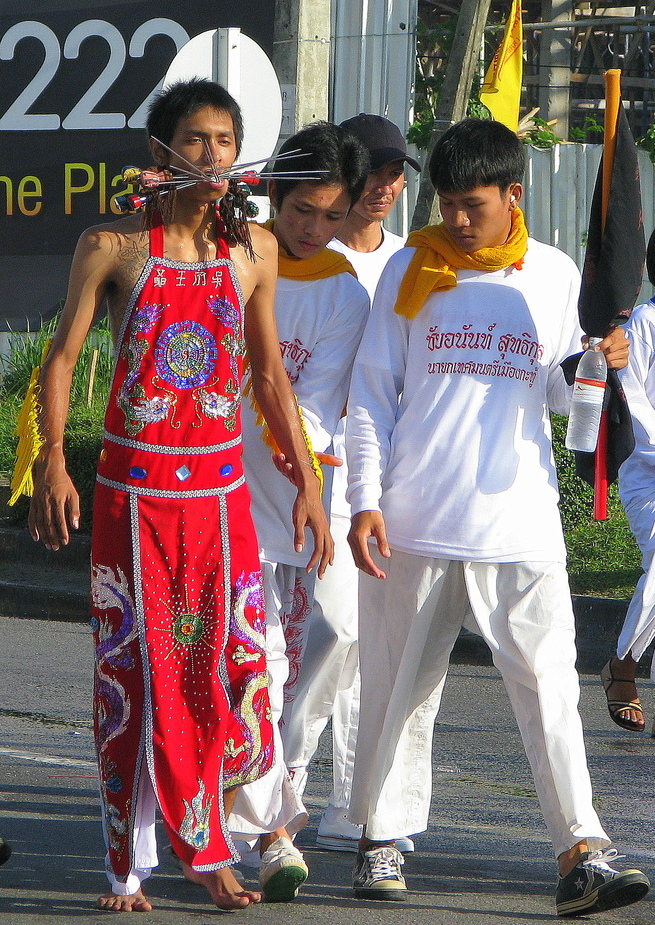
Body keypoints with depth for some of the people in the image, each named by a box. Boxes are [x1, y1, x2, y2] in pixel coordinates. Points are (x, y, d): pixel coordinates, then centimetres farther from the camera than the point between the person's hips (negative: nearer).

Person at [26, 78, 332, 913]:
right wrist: (52, 461, -15)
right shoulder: (114, 245, -4)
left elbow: (269, 374, 14)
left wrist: (307, 481, 12)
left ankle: (206, 849, 16)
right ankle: (128, 866, 10)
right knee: (133, 672, 0)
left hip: (220, 489, 3)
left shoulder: (253, 249, 6)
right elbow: (62, 357, -3)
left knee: (227, 669, 0)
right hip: (134, 488, -3)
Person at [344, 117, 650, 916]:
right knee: (399, 684, 6)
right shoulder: (411, 271, 5)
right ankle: (381, 839, 19)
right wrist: (365, 501, -3)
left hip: (519, 520, 0)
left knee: (548, 683, -8)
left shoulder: (554, 275, 7)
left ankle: (581, 854, -10)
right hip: (415, 521, 0)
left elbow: (557, 394, 14)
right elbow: (372, 394, 6)